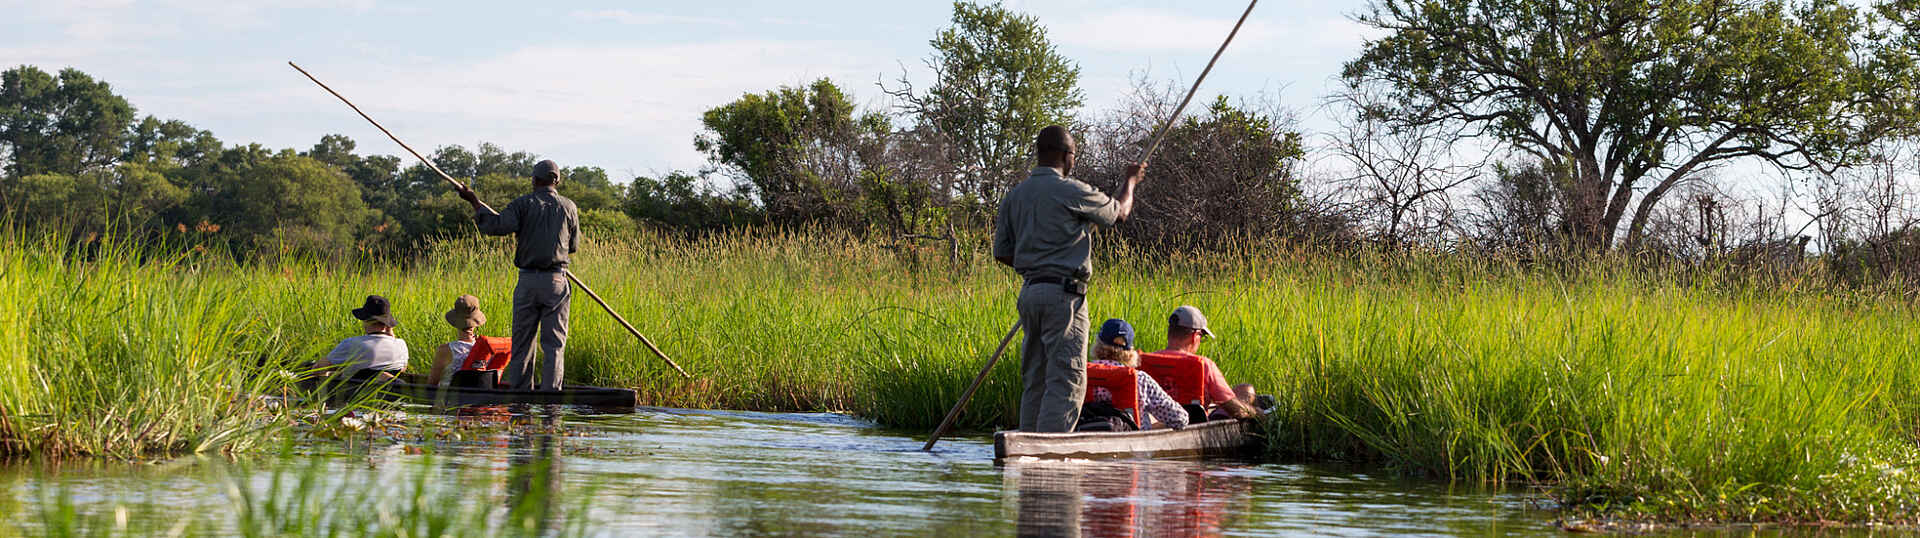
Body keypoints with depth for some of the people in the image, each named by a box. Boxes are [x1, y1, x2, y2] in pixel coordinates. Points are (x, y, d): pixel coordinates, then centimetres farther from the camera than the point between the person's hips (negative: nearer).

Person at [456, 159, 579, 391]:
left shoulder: (523, 204, -1)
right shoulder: (569, 207, 5)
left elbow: (495, 226, -12)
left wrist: (474, 201, -1)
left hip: (528, 281, 0)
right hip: (556, 282, 0)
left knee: (522, 342, 7)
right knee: (554, 342, 2)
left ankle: (519, 392, 7)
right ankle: (550, 392, -5)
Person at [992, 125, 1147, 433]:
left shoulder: (1014, 196, 11)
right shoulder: (1071, 191, -9)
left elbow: (1002, 253, 14)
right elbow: (1119, 213, 7)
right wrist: (1130, 183, 26)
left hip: (1029, 292, 8)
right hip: (1063, 293, -7)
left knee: (1034, 381, 12)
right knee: (1067, 379, -7)